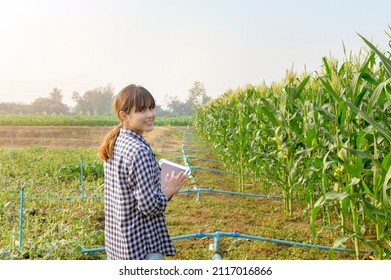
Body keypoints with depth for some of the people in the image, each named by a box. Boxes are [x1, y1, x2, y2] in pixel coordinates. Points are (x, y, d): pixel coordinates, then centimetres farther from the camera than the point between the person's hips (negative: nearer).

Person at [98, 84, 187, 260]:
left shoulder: (114, 144, 5)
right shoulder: (140, 150, -22)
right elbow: (149, 205, -22)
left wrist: (161, 186, 9)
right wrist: (169, 190, -5)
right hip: (142, 242, -9)